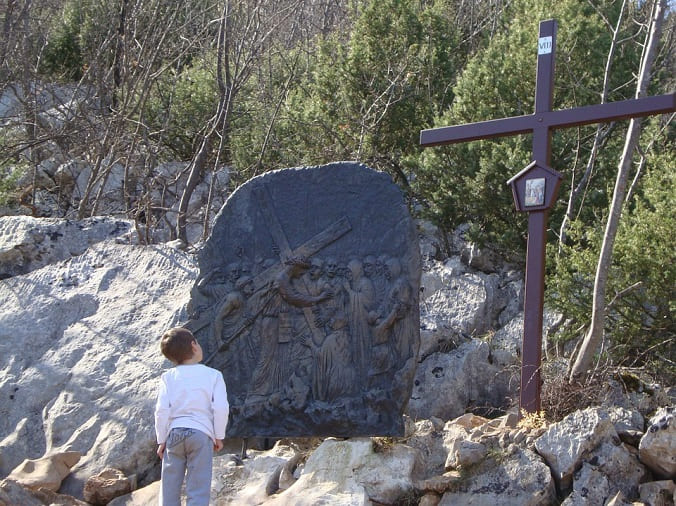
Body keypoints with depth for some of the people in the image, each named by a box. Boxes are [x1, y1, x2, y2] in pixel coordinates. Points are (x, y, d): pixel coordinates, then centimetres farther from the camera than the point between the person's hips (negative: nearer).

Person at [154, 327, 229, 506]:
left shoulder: (168, 377, 5)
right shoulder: (213, 375, 2)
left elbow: (162, 410, -2)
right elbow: (221, 408, -5)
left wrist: (161, 440, 5)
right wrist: (219, 436, 5)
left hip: (174, 433, 2)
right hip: (201, 433, -2)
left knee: (170, 488, 8)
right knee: (198, 490, -1)